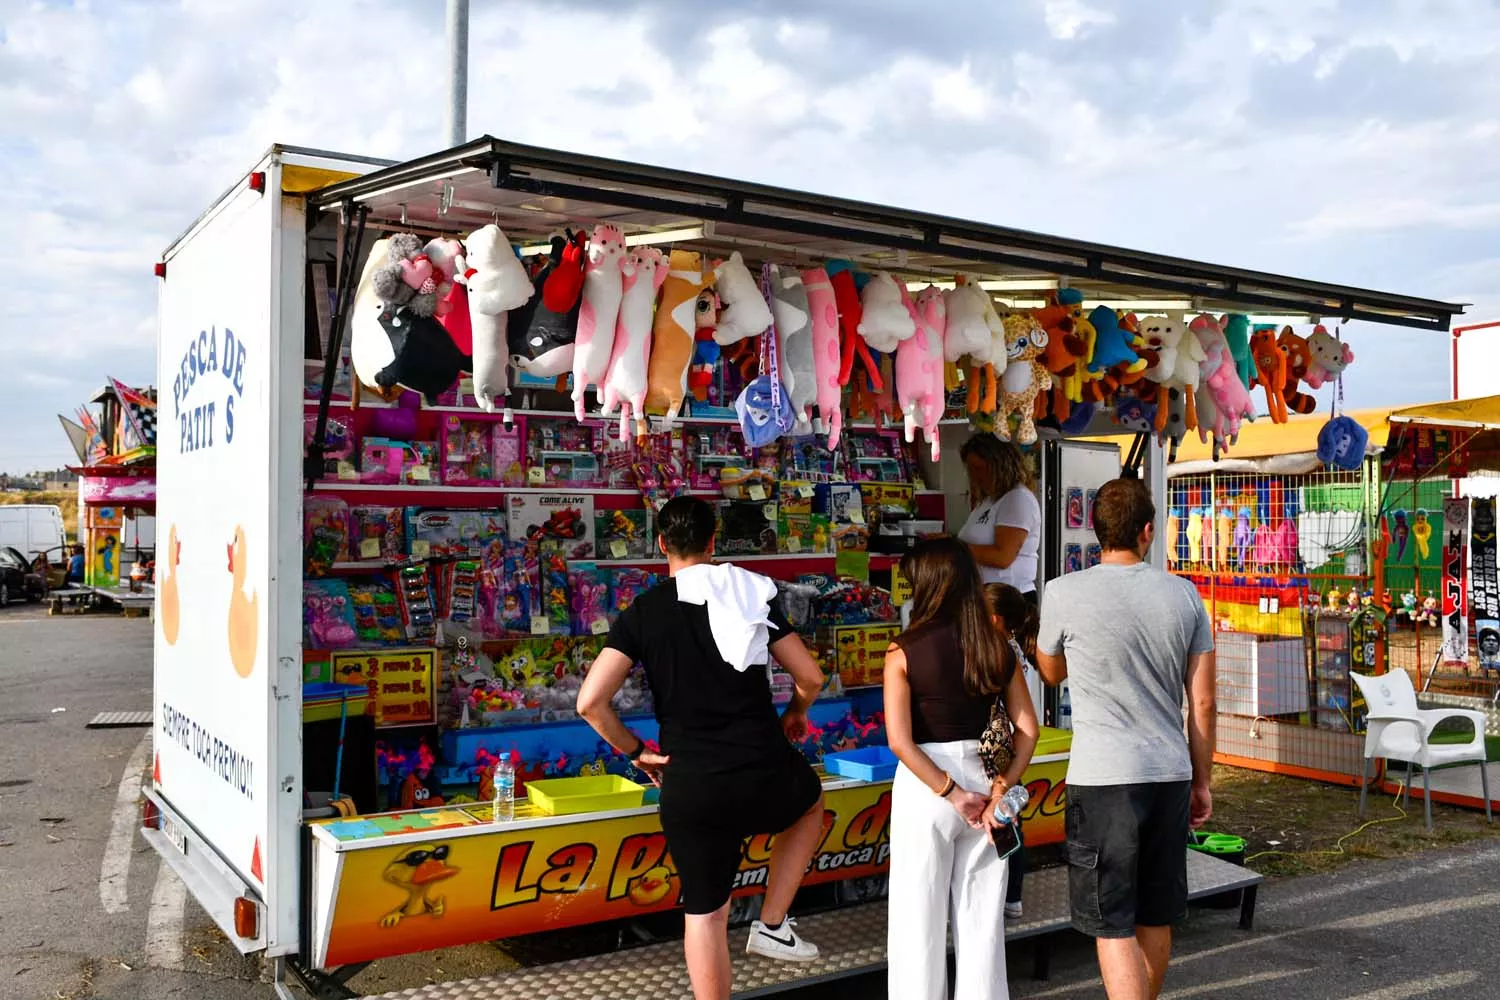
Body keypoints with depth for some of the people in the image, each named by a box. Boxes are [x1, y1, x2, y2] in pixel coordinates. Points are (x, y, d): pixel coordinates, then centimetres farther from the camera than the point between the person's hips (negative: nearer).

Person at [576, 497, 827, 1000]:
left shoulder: (641, 612, 0)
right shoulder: (753, 593, 2)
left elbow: (590, 702, -8)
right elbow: (811, 678, 4)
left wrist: (634, 750, 7)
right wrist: (795, 715, 25)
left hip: (689, 789, 0)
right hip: (765, 774, 0)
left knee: (705, 913, 16)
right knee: (811, 803, 34)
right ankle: (772, 925, 27)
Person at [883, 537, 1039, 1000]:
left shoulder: (904, 652, -12)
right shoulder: (998, 648, 0)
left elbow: (900, 741, -18)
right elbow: (1027, 729, -2)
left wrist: (952, 794, -13)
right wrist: (1001, 789, -3)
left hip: (926, 786, -4)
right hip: (982, 779, 4)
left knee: (920, 915, 9)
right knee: (982, 913, 16)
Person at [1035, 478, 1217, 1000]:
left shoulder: (1064, 594, -9)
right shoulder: (1184, 594, 2)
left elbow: (1051, 671, 11)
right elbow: (1203, 703, 5)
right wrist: (1201, 780, 16)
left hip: (1103, 779, -5)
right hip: (1171, 774, 5)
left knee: (1112, 924, 1)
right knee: (1156, 917, 19)